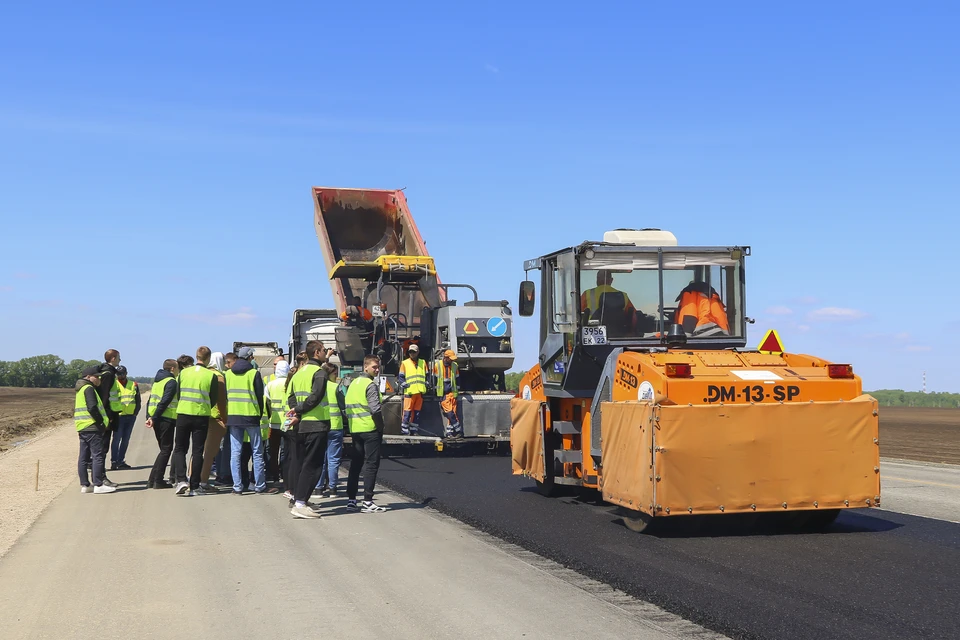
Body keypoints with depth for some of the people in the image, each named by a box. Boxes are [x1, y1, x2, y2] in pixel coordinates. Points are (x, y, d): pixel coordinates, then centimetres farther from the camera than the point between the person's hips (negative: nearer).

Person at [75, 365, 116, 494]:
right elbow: (92, 407, -21)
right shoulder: (89, 388, -11)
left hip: (82, 428, 10)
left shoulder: (80, 389, 20)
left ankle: (84, 485, 12)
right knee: (98, 455, -8)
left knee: (84, 457, 9)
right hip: (92, 427, -10)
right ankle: (98, 485, -10)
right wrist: (102, 423, -14)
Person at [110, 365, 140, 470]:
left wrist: (135, 412, 4)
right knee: (117, 439, -7)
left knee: (125, 440, 10)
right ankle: (114, 461, -5)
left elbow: (138, 400, 15)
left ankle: (121, 461, 18)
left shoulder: (134, 385, 11)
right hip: (119, 417, -4)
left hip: (131, 416, 4)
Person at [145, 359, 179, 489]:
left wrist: (149, 417, 7)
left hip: (157, 419, 9)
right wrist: (154, 418, -15)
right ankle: (158, 481, -3)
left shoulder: (157, 380, 17)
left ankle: (152, 479, 13)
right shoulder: (171, 382, -10)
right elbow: (164, 402, -18)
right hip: (166, 419, -9)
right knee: (166, 449, -1)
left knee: (164, 449, 16)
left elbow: (150, 400, 14)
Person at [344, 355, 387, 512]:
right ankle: (367, 502, -6)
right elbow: (376, 409, -20)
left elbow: (347, 407, 15)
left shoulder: (353, 383, 15)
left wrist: (351, 423, 16)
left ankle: (351, 500, 13)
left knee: (355, 464, 12)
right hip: (370, 429, -8)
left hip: (355, 430, 8)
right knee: (371, 464, -4)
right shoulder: (371, 385, -12)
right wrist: (381, 426, -8)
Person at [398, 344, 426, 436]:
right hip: (409, 392, -4)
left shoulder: (423, 363, 15)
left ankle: (414, 431, 15)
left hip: (420, 392, 4)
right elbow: (400, 377, 2)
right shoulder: (405, 363, 5)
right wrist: (403, 384, -13)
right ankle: (404, 431, -7)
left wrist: (426, 385, 9)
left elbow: (426, 376, 21)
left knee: (417, 412, 8)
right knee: (407, 412, -10)